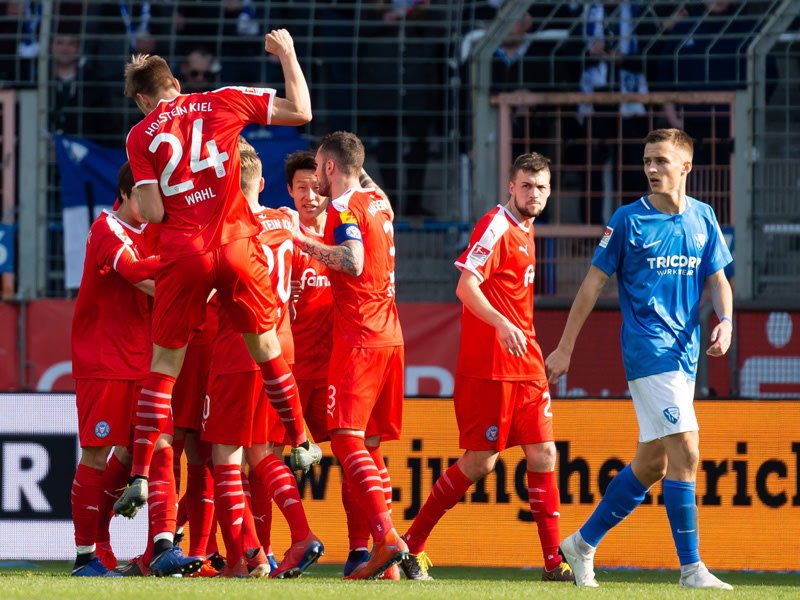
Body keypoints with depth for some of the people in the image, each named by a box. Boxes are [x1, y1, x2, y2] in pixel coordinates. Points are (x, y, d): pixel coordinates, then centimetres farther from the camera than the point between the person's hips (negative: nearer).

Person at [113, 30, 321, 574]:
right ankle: (301, 444, 28)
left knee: (164, 365, 7)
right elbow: (301, 111, 10)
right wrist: (287, 54, 22)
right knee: (265, 346, 19)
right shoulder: (223, 103, 8)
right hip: (235, 244, 0)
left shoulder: (141, 136, 7)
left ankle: (141, 477, 1)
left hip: (182, 254, 0)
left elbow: (153, 213, -2)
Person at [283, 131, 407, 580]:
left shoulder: (345, 209, -9)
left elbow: (353, 261, -24)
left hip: (359, 337, -9)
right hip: (389, 336, 9)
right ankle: (386, 555, 7)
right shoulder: (377, 203, 17)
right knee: (369, 443, 11)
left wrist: (304, 240, -17)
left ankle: (388, 538, -27)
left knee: (347, 438, -13)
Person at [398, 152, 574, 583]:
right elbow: (466, 286, -20)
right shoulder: (496, 226, -10)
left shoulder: (525, 232, 17)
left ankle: (554, 563, 4)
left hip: (525, 367, 8)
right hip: (489, 366, -8)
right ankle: (410, 545, 5)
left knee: (543, 455, 2)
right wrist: (502, 325, -33)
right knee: (480, 462, -6)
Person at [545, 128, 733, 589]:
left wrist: (725, 322, -9)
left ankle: (584, 543, 25)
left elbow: (719, 278, 12)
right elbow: (594, 282, 0)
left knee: (652, 464, 10)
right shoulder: (629, 220, -4)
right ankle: (691, 568, -14)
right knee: (685, 449, -16)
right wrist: (565, 347, 1)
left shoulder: (703, 218, 10)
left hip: (686, 352, 6)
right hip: (647, 348, -6)